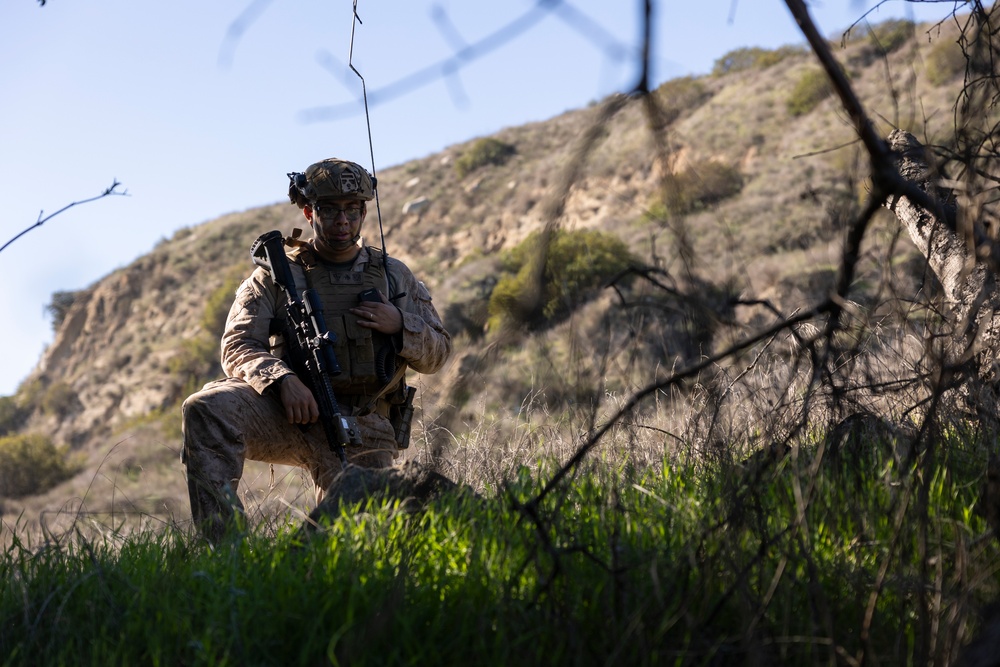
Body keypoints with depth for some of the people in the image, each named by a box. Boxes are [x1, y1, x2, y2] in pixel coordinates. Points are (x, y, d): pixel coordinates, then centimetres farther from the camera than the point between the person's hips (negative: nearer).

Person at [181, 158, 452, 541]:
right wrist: (283, 379, -22)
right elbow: (239, 346, -2)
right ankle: (224, 546, -29)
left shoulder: (394, 276, 15)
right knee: (207, 409, -30)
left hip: (359, 430, 2)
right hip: (290, 412, -1)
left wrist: (400, 324, -7)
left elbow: (437, 354, 15)